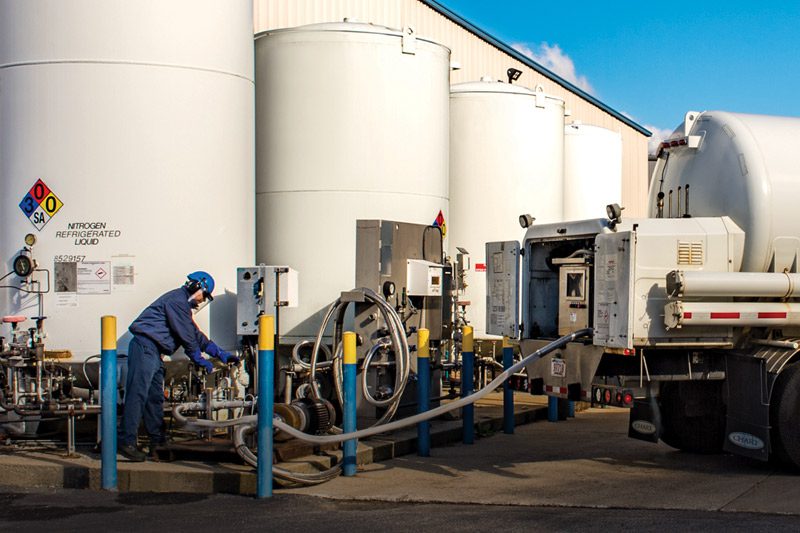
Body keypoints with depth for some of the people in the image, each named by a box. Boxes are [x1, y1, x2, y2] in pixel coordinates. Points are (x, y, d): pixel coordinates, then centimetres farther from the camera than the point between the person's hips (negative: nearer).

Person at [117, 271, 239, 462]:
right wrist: (201, 361, -5)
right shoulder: (177, 299, -9)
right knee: (137, 394, -14)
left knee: (156, 397, 12)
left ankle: (158, 442, 17)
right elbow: (186, 337, -12)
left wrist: (222, 354, 21)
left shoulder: (183, 303, 24)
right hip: (145, 346, -11)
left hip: (153, 352, 11)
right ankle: (126, 442, -16)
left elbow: (195, 334, 25)